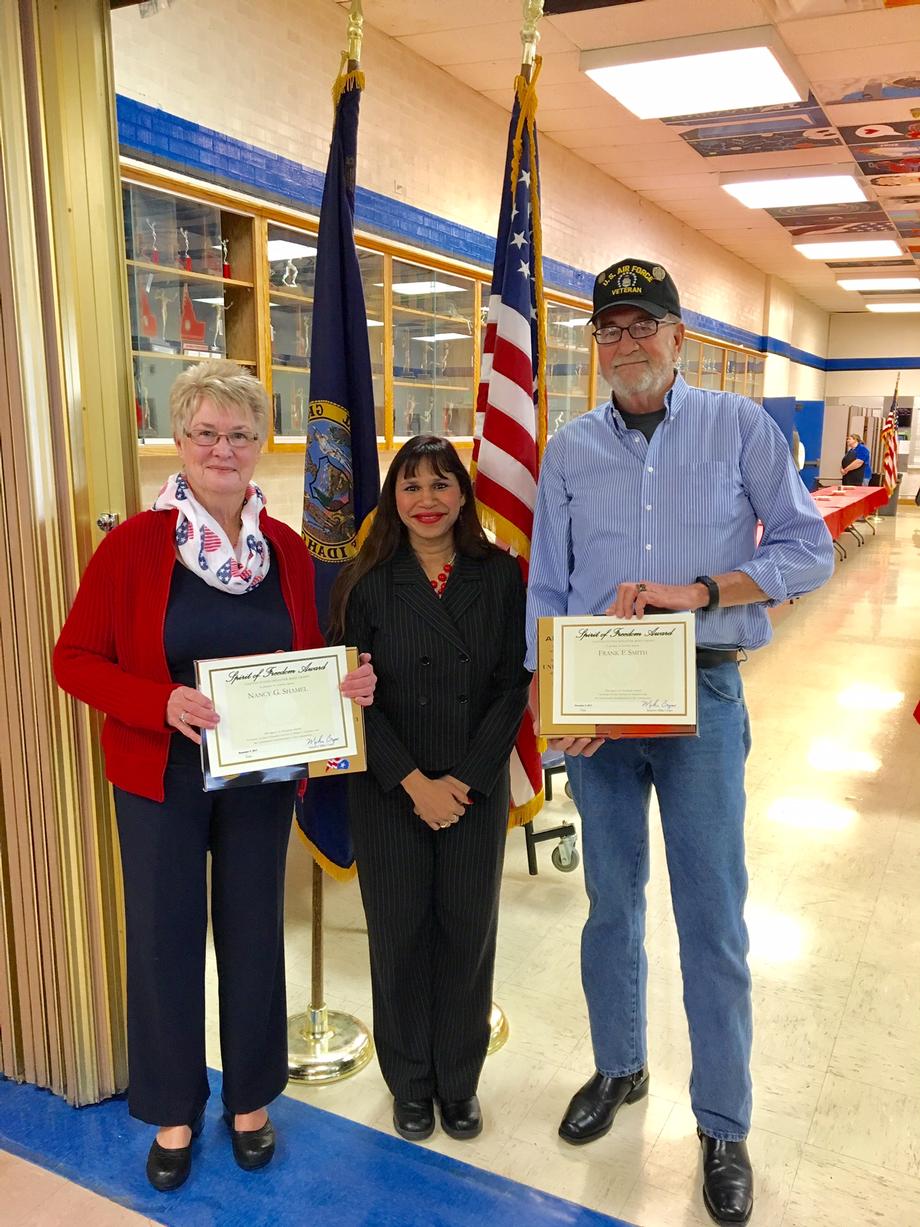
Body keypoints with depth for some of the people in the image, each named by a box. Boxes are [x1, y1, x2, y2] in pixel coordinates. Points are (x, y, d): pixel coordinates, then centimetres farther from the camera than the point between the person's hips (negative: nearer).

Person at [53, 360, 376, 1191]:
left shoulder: (288, 549, -1)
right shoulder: (135, 543, -11)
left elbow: (310, 658, 9)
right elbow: (75, 658, -9)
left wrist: (345, 684, -13)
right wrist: (162, 703, -24)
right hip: (162, 777, -2)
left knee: (254, 934, 15)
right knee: (164, 940, 10)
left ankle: (250, 1099, 38)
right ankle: (175, 1110, 35)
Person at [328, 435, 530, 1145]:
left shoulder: (500, 576, -2)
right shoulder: (368, 582, -4)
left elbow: (514, 686, -4)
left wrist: (464, 780, -11)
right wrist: (415, 782, -13)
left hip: (477, 789, 1)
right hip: (389, 793, -1)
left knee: (468, 932, 11)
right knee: (399, 934, 10)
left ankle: (459, 1079, 33)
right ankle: (410, 1081, 33)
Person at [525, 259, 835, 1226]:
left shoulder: (738, 426, 0)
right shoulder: (569, 450, 6)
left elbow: (808, 549, -4)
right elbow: (546, 587, 4)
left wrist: (695, 591, -18)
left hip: (702, 698, -2)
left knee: (712, 920, 5)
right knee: (611, 905, 16)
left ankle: (723, 1126, 25)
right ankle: (619, 1068, 39)